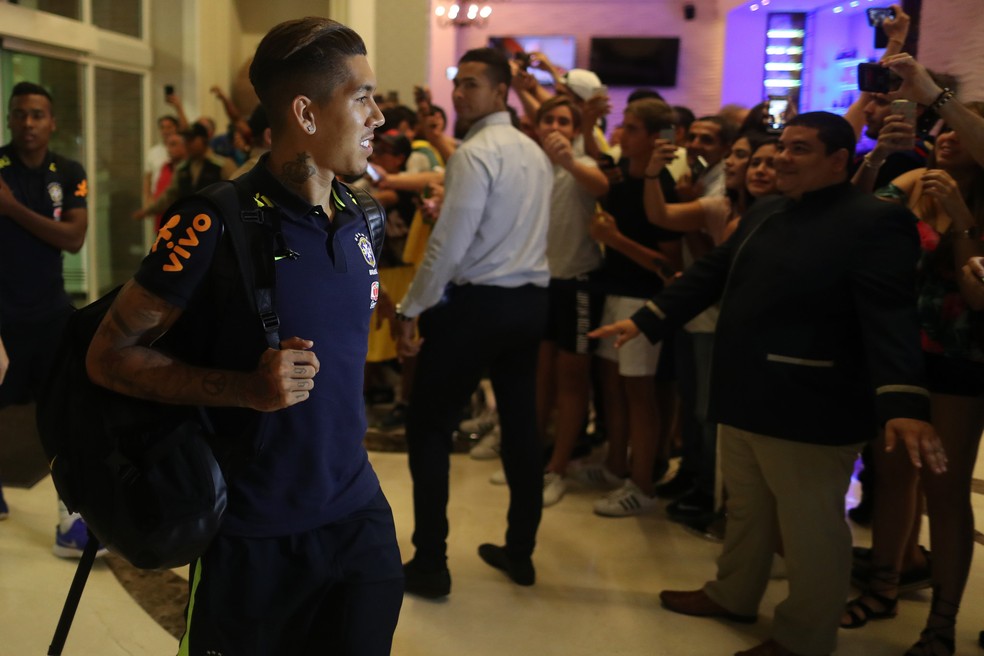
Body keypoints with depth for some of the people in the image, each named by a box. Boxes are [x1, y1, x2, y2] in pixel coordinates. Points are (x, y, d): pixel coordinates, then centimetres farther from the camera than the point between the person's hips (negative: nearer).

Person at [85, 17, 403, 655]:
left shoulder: (359, 218, 4)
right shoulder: (218, 224, -17)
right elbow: (110, 355, -12)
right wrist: (247, 388, -24)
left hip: (360, 513, 6)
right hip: (252, 535, -5)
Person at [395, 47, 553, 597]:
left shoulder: (476, 153, -13)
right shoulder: (536, 153, 13)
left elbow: (449, 244, -18)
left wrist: (412, 309, -11)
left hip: (477, 303, -8)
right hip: (532, 300, 8)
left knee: (429, 428, 3)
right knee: (521, 424, 14)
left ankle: (431, 565, 7)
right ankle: (521, 552, 26)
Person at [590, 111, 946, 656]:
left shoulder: (876, 222, -14)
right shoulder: (764, 213, 11)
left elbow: (891, 318, -25)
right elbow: (710, 275, 16)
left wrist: (903, 403, -37)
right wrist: (643, 321, 12)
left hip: (809, 409, -8)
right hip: (745, 396, 8)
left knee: (810, 529, 8)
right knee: (745, 509, 24)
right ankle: (732, 594, 43)